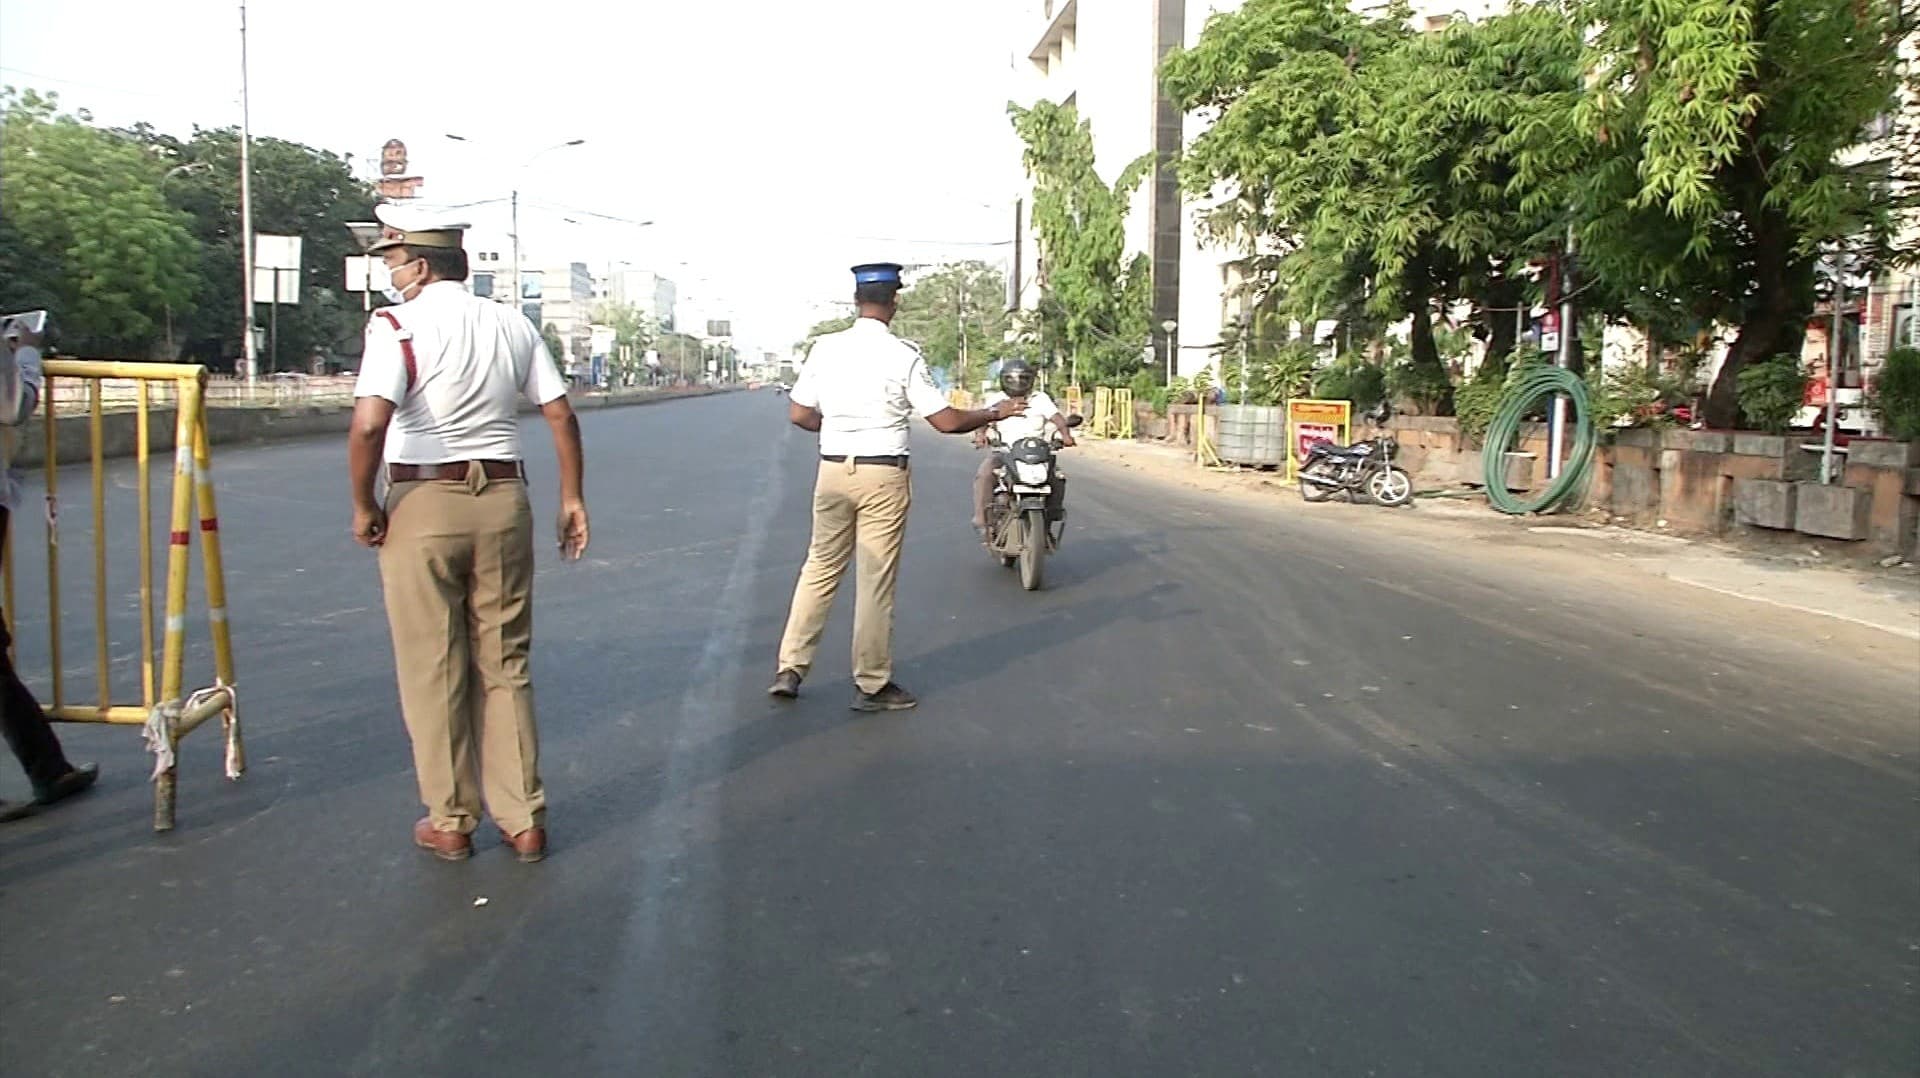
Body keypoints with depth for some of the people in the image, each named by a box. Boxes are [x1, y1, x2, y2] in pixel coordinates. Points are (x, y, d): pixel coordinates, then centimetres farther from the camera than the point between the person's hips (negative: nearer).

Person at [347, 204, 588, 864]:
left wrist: (363, 506, -8)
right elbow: (561, 415, 6)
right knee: (505, 665, 12)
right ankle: (523, 820, 17)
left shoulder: (398, 325, -8)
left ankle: (450, 823, 18)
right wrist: (572, 499, 12)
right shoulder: (513, 325, 8)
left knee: (433, 670, 8)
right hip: (503, 499, 5)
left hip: (422, 505, -4)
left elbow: (369, 424, -21)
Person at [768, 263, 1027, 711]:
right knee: (876, 582, 4)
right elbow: (946, 421, -8)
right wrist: (994, 413, 7)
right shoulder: (903, 355, -10)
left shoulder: (825, 348, 1)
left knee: (820, 568, 15)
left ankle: (790, 668, 16)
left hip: (833, 470, 4)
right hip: (883, 477, -4)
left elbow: (799, 414, 5)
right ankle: (872, 685, 15)